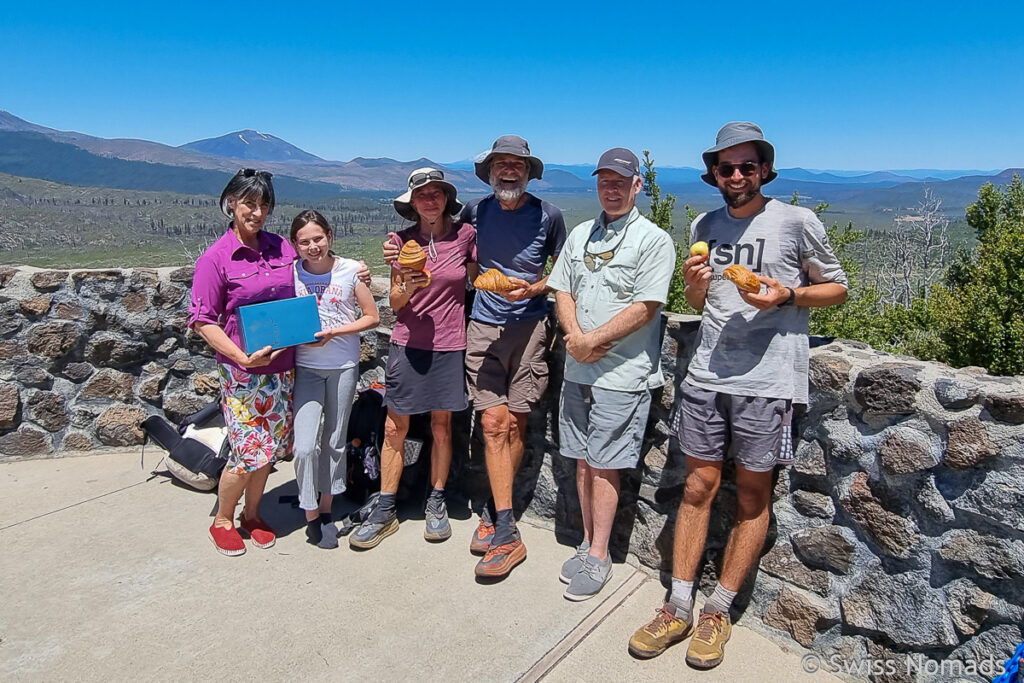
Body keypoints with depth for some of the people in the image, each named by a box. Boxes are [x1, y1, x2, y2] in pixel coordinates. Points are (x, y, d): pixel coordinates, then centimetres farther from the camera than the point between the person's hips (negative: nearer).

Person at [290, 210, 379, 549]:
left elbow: (372, 317, -3)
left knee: (335, 442, 12)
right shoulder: (291, 273, -2)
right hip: (305, 367, 0)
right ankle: (311, 515, 14)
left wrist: (333, 332, -15)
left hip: (344, 366, 0)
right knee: (304, 447, -8)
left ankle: (326, 509, 31)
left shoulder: (351, 270, -6)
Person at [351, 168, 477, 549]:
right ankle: (384, 512, 17)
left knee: (441, 427, 10)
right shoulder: (403, 241, 1)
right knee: (395, 429, 4)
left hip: (449, 346, 0)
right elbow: (394, 303, 4)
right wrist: (408, 287, -17)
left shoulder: (465, 235, -1)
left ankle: (436, 503, 27)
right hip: (407, 344, 1)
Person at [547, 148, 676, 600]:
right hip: (578, 367, 6)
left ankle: (598, 557, 15)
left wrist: (592, 340, -14)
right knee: (583, 461, 13)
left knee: (604, 466, 0)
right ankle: (588, 544, 27)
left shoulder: (654, 240, -5)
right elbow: (562, 291, 11)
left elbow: (644, 308, -14)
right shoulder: (580, 234, 14)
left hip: (622, 373, -6)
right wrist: (574, 336, -7)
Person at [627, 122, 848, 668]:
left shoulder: (796, 222, -1)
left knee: (752, 496, 6)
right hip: (705, 375, 3)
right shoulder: (704, 227, 12)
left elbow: (837, 287, 7)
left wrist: (786, 295, -12)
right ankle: (678, 608, 18)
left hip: (766, 381, -3)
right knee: (698, 487, 7)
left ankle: (718, 611, 22)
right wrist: (695, 285, -3)